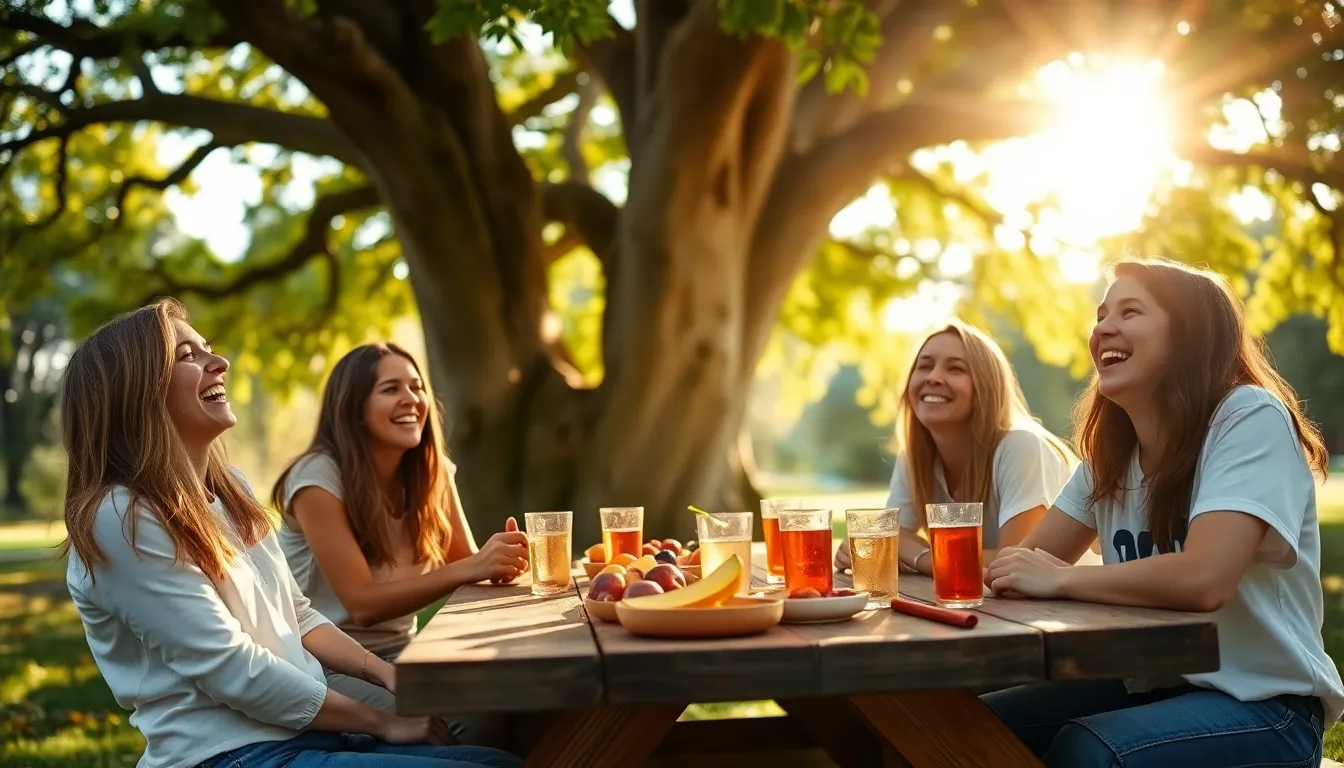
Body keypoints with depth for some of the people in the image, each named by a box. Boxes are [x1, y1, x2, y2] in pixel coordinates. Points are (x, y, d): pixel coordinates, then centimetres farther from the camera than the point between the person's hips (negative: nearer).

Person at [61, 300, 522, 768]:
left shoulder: (229, 488, 11)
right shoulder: (121, 520, -17)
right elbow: (233, 670, -18)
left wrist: (390, 675, 1)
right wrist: (382, 722, -11)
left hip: (305, 730, 8)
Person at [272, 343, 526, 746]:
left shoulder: (432, 470, 4)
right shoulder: (318, 477, -16)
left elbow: (466, 562, -1)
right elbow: (363, 604, -20)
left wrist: (498, 561, -25)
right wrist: (470, 568, -29)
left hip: (400, 654, 6)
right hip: (329, 666, -6)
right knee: (477, 719, -28)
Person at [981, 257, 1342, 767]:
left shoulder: (1250, 418, -17)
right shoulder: (1112, 448, 8)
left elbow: (1203, 579, -30)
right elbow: (1036, 560, 3)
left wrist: (1062, 580, -20)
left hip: (1262, 704, -7)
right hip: (1153, 686, 7)